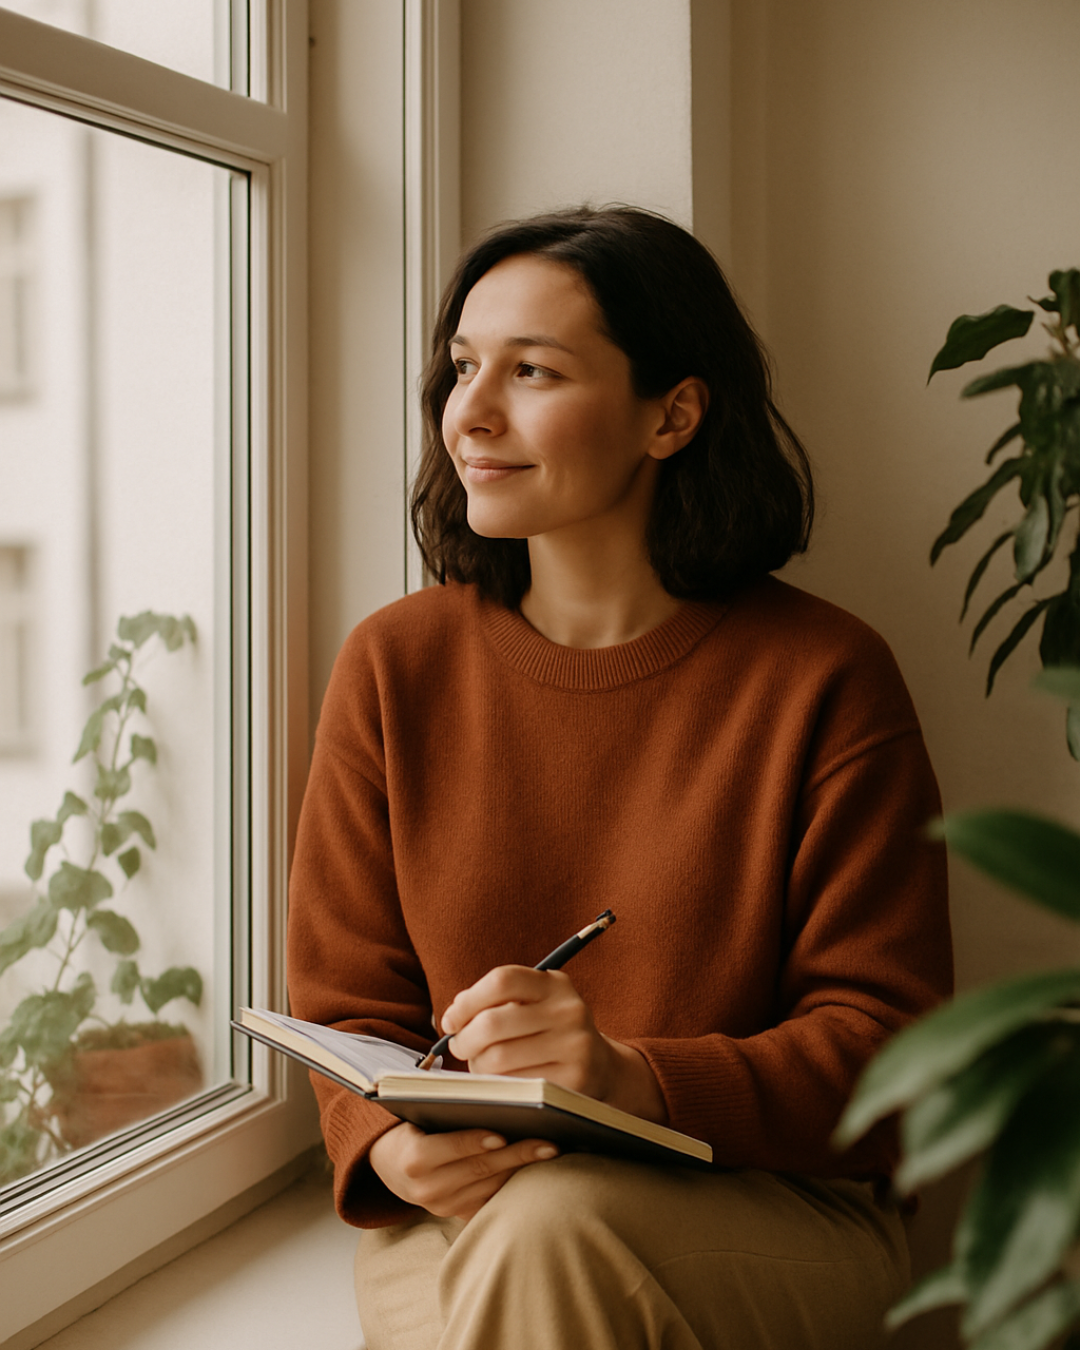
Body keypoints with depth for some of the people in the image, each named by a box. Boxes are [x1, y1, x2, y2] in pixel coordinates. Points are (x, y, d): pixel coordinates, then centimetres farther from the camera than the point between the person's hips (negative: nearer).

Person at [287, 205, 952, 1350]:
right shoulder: (394, 665, 2)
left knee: (551, 1227, -33)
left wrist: (639, 1082, -25)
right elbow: (347, 1001, 7)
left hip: (773, 1224, -2)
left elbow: (883, 1041, -7)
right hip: (454, 1219, 3)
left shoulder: (823, 682, -7)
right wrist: (392, 1144, -16)